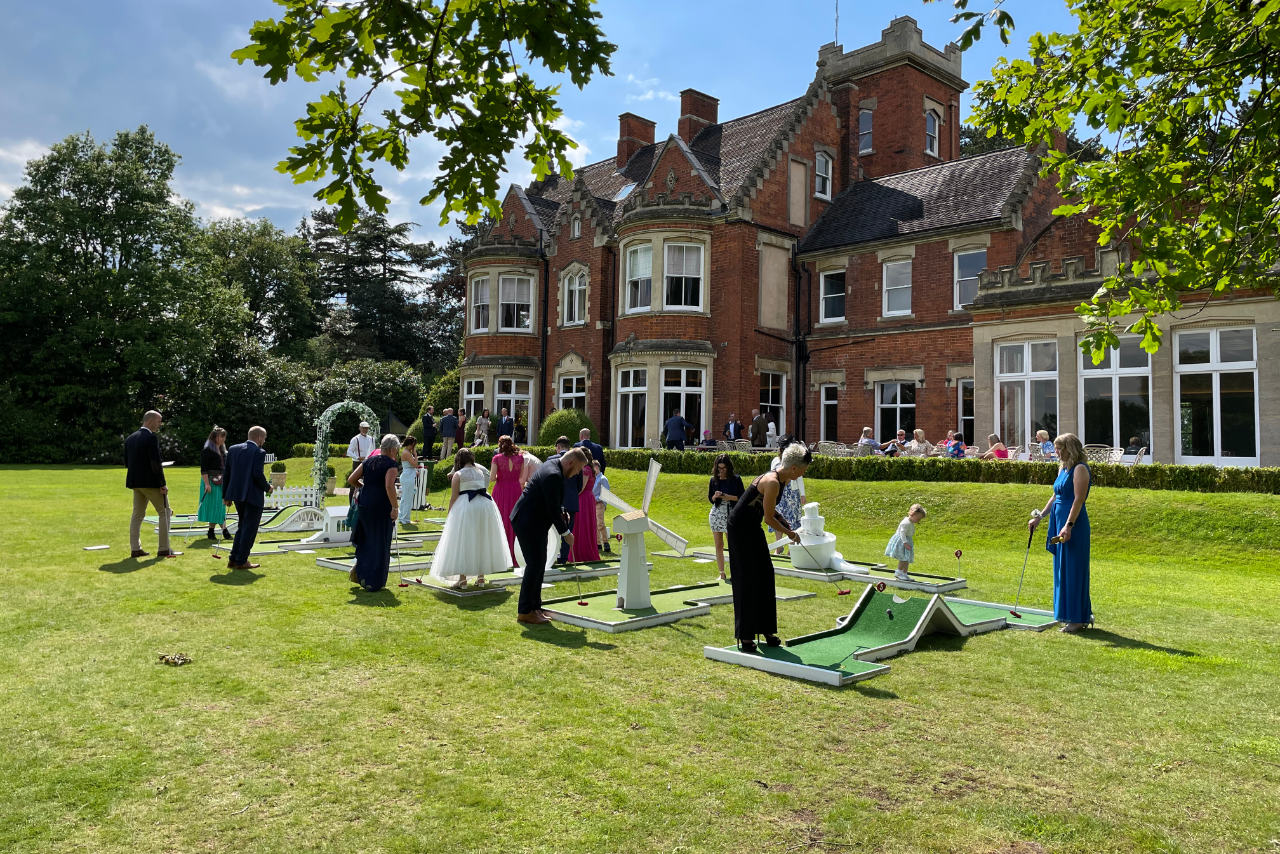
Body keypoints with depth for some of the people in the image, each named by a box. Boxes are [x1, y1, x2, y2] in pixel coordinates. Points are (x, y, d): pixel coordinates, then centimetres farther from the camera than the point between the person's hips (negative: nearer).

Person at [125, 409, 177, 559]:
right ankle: (164, 549, 2)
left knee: (137, 514, 12)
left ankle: (135, 548, 12)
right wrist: (162, 484, -15)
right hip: (151, 482, -8)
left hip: (135, 482, 8)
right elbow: (156, 463, -19)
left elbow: (126, 463, 13)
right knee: (164, 512, 2)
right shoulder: (151, 438, -15)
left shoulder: (130, 438, 10)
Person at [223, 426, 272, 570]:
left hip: (237, 495, 7)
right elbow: (257, 474, -20)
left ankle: (233, 559, 19)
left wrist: (226, 496, 13)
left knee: (242, 527, 20)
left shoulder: (233, 449, 9)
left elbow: (226, 473, 9)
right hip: (253, 496, -7)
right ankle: (241, 561, 6)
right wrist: (267, 488, -2)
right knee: (249, 529, 3)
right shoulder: (259, 452, -10)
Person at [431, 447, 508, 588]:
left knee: (463, 542, 2)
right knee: (483, 540, 12)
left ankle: (462, 578, -1)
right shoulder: (480, 471, 13)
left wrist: (449, 515, 6)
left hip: (466, 507, -5)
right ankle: (481, 577, 16)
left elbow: (453, 498, -2)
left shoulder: (458, 475, -1)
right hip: (486, 504, 5)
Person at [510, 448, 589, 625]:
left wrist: (561, 513, 6)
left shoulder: (552, 465, 9)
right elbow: (553, 509, -21)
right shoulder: (553, 475, -23)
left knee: (539, 564, 14)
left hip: (534, 523, 11)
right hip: (528, 524, -11)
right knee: (535, 565, -6)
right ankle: (525, 612, 1)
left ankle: (534, 607, 22)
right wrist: (565, 532, -12)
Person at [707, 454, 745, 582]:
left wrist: (728, 497, -14)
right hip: (716, 514, 3)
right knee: (719, 546, 5)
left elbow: (742, 497, -1)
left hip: (731, 515, -3)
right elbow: (710, 499, 11)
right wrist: (716, 496, -11)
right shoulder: (713, 480, 5)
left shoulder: (736, 479, -2)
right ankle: (722, 574, 12)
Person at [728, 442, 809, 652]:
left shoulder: (782, 480, 6)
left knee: (764, 577, 10)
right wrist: (790, 533, -5)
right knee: (746, 581, -6)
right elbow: (769, 518, -19)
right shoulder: (772, 482, -25)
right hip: (740, 529, -10)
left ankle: (766, 629, 19)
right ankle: (745, 636, 1)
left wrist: (788, 527, 6)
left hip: (752, 529, 10)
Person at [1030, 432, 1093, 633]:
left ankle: (1078, 618, 3)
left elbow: (1078, 499, -18)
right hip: (1060, 522, 9)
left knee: (1073, 569, -4)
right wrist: (1040, 517, 19)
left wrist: (1069, 525, -24)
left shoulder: (1080, 469, -11)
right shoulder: (1063, 468, 16)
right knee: (1063, 569, 12)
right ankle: (1083, 615, 21)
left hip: (1074, 524, -9)